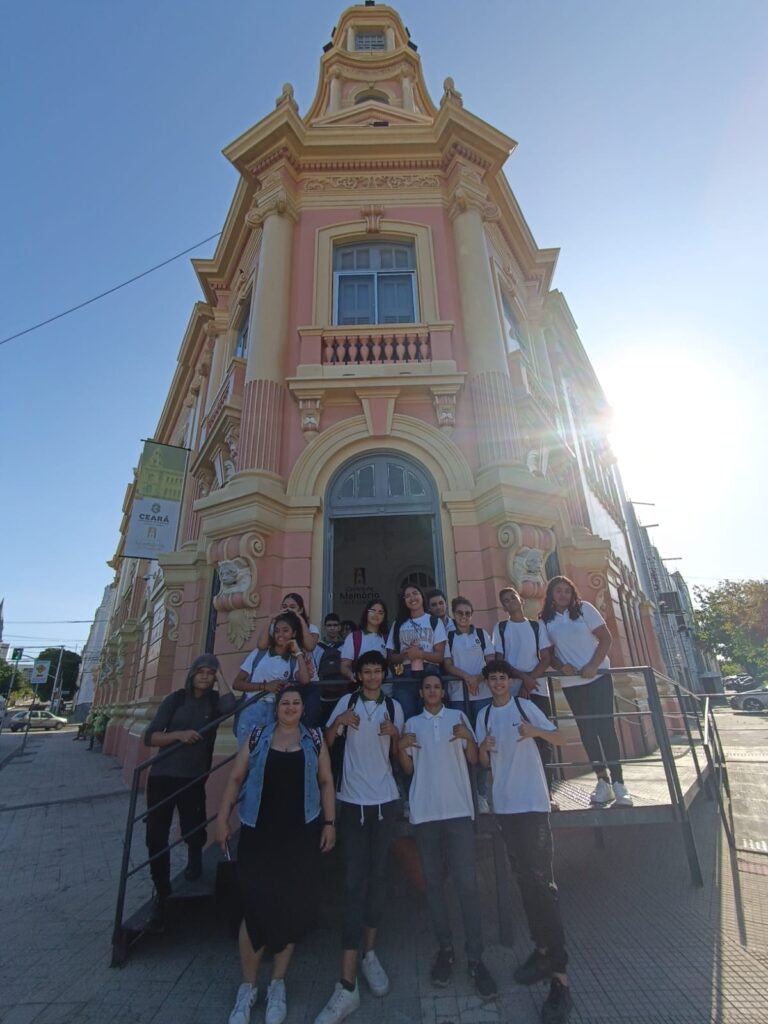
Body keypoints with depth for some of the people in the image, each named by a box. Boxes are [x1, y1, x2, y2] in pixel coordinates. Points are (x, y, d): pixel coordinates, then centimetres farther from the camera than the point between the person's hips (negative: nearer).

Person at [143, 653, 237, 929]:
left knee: (192, 831, -1)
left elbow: (231, 706, -24)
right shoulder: (176, 699, -2)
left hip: (193, 780, 0)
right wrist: (178, 734, -21)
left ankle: (195, 855, 35)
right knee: (156, 837, 5)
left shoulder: (214, 701, -2)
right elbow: (150, 737, -6)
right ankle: (162, 895, 28)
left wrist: (221, 675, -23)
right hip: (161, 777, 1)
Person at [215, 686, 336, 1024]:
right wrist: (222, 818, -2)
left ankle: (277, 984, 29)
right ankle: (248, 986, 22)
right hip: (259, 833, -1)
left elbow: (326, 783, 4)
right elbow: (236, 779, 3)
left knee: (293, 906, 9)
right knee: (256, 905, 1)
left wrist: (329, 823, -1)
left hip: (301, 834, 1)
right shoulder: (257, 737, 1)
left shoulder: (315, 740, 2)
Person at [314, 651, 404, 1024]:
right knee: (354, 882, -4)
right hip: (352, 800, -2)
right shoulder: (346, 702, -2)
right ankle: (347, 985, 1)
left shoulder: (394, 707, 4)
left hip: (385, 799, 2)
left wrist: (394, 733, -11)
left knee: (378, 876, 11)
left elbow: (398, 754, 10)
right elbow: (326, 745, 0)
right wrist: (338, 722, -20)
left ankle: (370, 953, 30)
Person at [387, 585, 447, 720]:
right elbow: (391, 657, 11)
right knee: (407, 718, -1)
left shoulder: (434, 621, 6)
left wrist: (420, 654, -18)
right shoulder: (399, 624, 13)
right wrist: (406, 655, -10)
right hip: (404, 679, 2)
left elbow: (440, 656, -1)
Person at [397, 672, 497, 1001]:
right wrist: (401, 748, -10)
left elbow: (473, 760, 3)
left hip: (458, 809, -1)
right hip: (425, 812, 2)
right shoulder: (412, 724, 9)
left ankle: (475, 957, 9)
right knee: (433, 882, 8)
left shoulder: (458, 716, 5)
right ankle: (445, 948, 23)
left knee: (466, 881, -3)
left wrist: (468, 737, -17)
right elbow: (408, 769, 10)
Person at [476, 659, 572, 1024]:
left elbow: (557, 735, 1)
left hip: (533, 801, -4)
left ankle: (560, 974, 0)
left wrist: (535, 731, -20)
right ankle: (543, 949, 29)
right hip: (505, 804, 5)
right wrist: (484, 746, -13)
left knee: (542, 878, -7)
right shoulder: (484, 715, 8)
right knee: (524, 879, 14)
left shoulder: (525, 706, -3)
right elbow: (484, 762, 11)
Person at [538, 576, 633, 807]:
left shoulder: (584, 609, -4)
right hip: (571, 682, 2)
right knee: (587, 730, 8)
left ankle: (617, 782, 8)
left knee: (605, 727, -3)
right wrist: (561, 666, -17)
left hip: (598, 676, -2)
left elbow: (606, 637, -6)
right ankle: (603, 781, 21)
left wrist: (593, 665, -16)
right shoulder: (545, 621, 1)